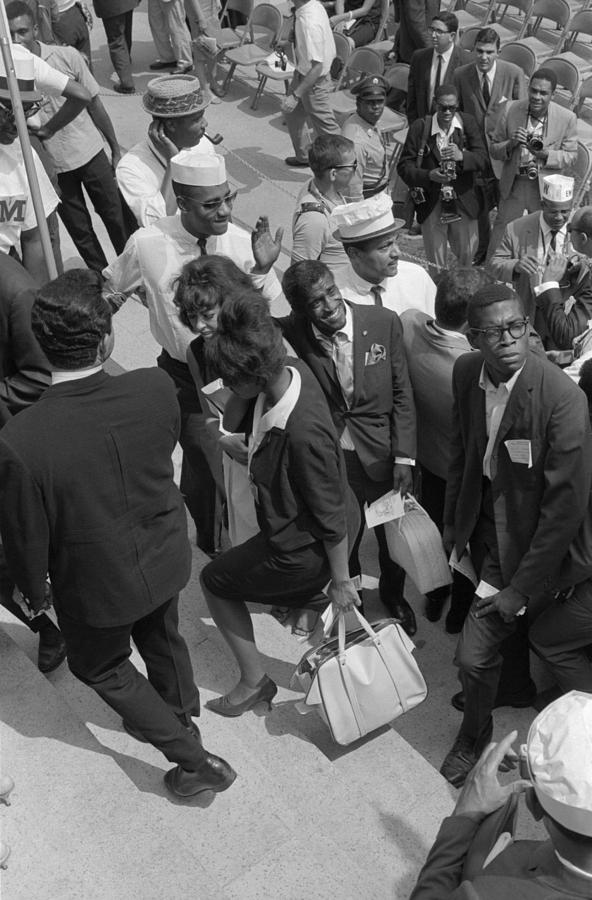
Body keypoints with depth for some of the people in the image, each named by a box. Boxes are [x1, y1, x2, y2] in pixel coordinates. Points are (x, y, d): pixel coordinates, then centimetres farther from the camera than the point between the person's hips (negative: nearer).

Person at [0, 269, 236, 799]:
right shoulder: (157, 387, -25)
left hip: (97, 586, -3)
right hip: (165, 557, 4)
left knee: (99, 667, 26)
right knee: (162, 636, 32)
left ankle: (195, 759, 31)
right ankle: (181, 714, 60)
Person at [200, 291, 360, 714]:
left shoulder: (303, 434, -39)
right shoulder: (295, 374, -13)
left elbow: (331, 517, -26)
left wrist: (340, 580, -16)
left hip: (303, 550, -8)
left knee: (214, 581, 12)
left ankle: (255, 681, 25)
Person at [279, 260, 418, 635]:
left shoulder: (385, 323, -12)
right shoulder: (290, 333, -12)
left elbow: (402, 394, -5)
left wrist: (404, 458, -8)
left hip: (382, 456, 1)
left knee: (395, 540, 19)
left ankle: (393, 594, 51)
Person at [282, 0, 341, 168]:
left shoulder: (310, 23, -35)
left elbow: (317, 67, -34)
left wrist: (296, 95, -31)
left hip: (314, 80, -9)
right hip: (302, 73, 9)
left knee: (327, 128, 8)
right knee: (293, 115, 26)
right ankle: (304, 156, 46)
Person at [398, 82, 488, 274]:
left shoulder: (468, 123, -1)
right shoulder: (420, 127, -6)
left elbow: (482, 158, -9)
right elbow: (404, 166, -7)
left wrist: (462, 156, -31)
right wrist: (429, 175, -24)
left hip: (464, 204, 1)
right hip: (431, 206, -1)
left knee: (468, 258, 11)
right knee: (436, 266, 7)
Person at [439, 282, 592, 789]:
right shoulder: (466, 372, -11)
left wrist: (520, 585, -21)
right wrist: (453, 519, 12)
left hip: (526, 536, -5)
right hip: (485, 524, 6)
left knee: (475, 654, -3)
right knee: (513, 628, 28)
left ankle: (475, 731, 28)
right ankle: (520, 689, 58)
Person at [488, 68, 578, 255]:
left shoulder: (567, 118, -10)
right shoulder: (511, 110, -7)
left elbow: (570, 156, -4)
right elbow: (493, 149, -1)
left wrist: (545, 154, -24)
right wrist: (511, 144, -24)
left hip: (546, 188, 0)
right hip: (513, 185, 1)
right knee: (500, 234, 10)